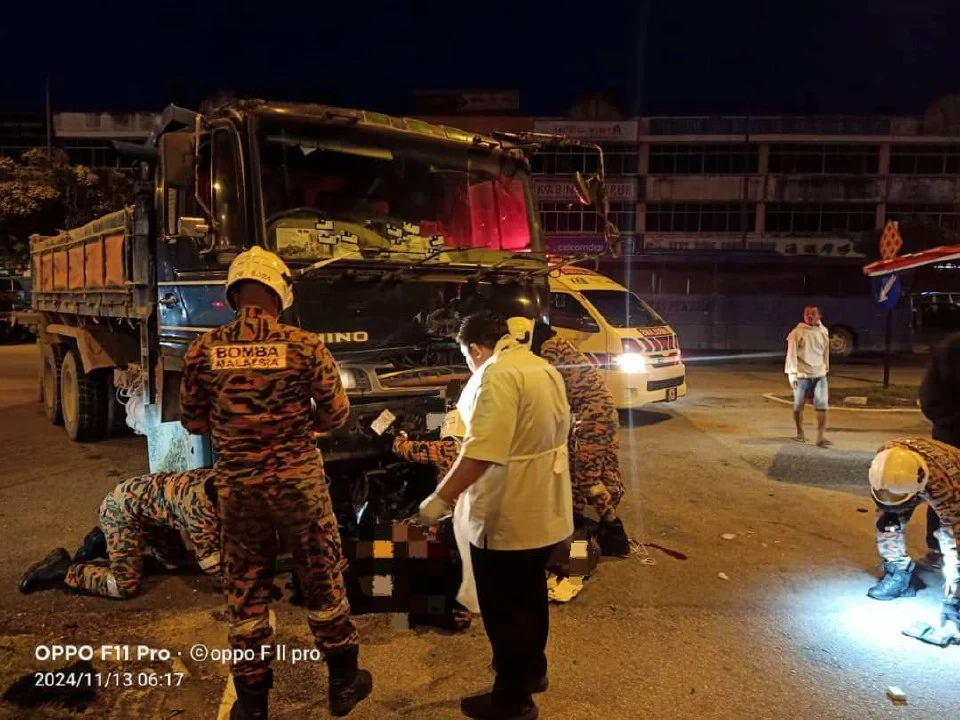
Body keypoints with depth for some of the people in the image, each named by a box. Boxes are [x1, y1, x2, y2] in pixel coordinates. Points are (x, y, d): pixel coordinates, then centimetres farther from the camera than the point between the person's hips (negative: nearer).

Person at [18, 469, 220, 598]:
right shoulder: (200, 503, -36)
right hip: (123, 509, -9)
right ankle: (61, 569, 3)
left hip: (150, 506, 9)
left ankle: (105, 541, 22)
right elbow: (207, 556, -29)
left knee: (175, 561, 15)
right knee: (126, 587, -17)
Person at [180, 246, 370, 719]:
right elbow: (336, 414, -5)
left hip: (237, 486, 2)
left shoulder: (204, 350, -6)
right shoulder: (304, 345, -12)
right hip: (299, 481, -1)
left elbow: (193, 421, 3)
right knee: (323, 581, 15)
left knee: (245, 592, 16)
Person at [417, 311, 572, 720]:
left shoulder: (498, 374, -21)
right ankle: (533, 668, 43)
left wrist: (441, 498, -25)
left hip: (507, 515, -10)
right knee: (529, 595, 25)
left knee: (503, 607, 7)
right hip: (543, 508, 10)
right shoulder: (545, 369, 9)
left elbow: (482, 451, -29)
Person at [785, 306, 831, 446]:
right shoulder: (797, 332, -7)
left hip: (820, 375, 3)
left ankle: (821, 437, -8)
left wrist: (826, 369, 17)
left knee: (822, 406, -8)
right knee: (798, 406, 9)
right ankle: (800, 433, 26)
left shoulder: (824, 331, 6)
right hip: (802, 375, -3)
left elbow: (825, 353, 14)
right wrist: (792, 374, -13)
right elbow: (791, 354, -8)